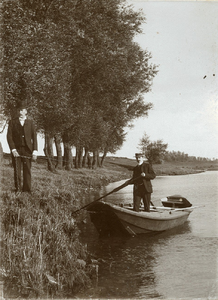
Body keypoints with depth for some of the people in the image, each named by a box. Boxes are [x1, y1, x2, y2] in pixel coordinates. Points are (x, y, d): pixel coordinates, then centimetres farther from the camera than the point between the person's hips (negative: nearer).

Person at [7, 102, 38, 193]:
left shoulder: (30, 122, 13)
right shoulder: (12, 122, 10)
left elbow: (34, 137, 8)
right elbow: (9, 136, 2)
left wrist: (35, 151, -2)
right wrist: (13, 149, -10)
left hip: (27, 150, 1)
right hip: (16, 149, -1)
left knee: (27, 171, -2)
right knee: (17, 171, -3)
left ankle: (27, 190, 1)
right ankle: (18, 190, 1)